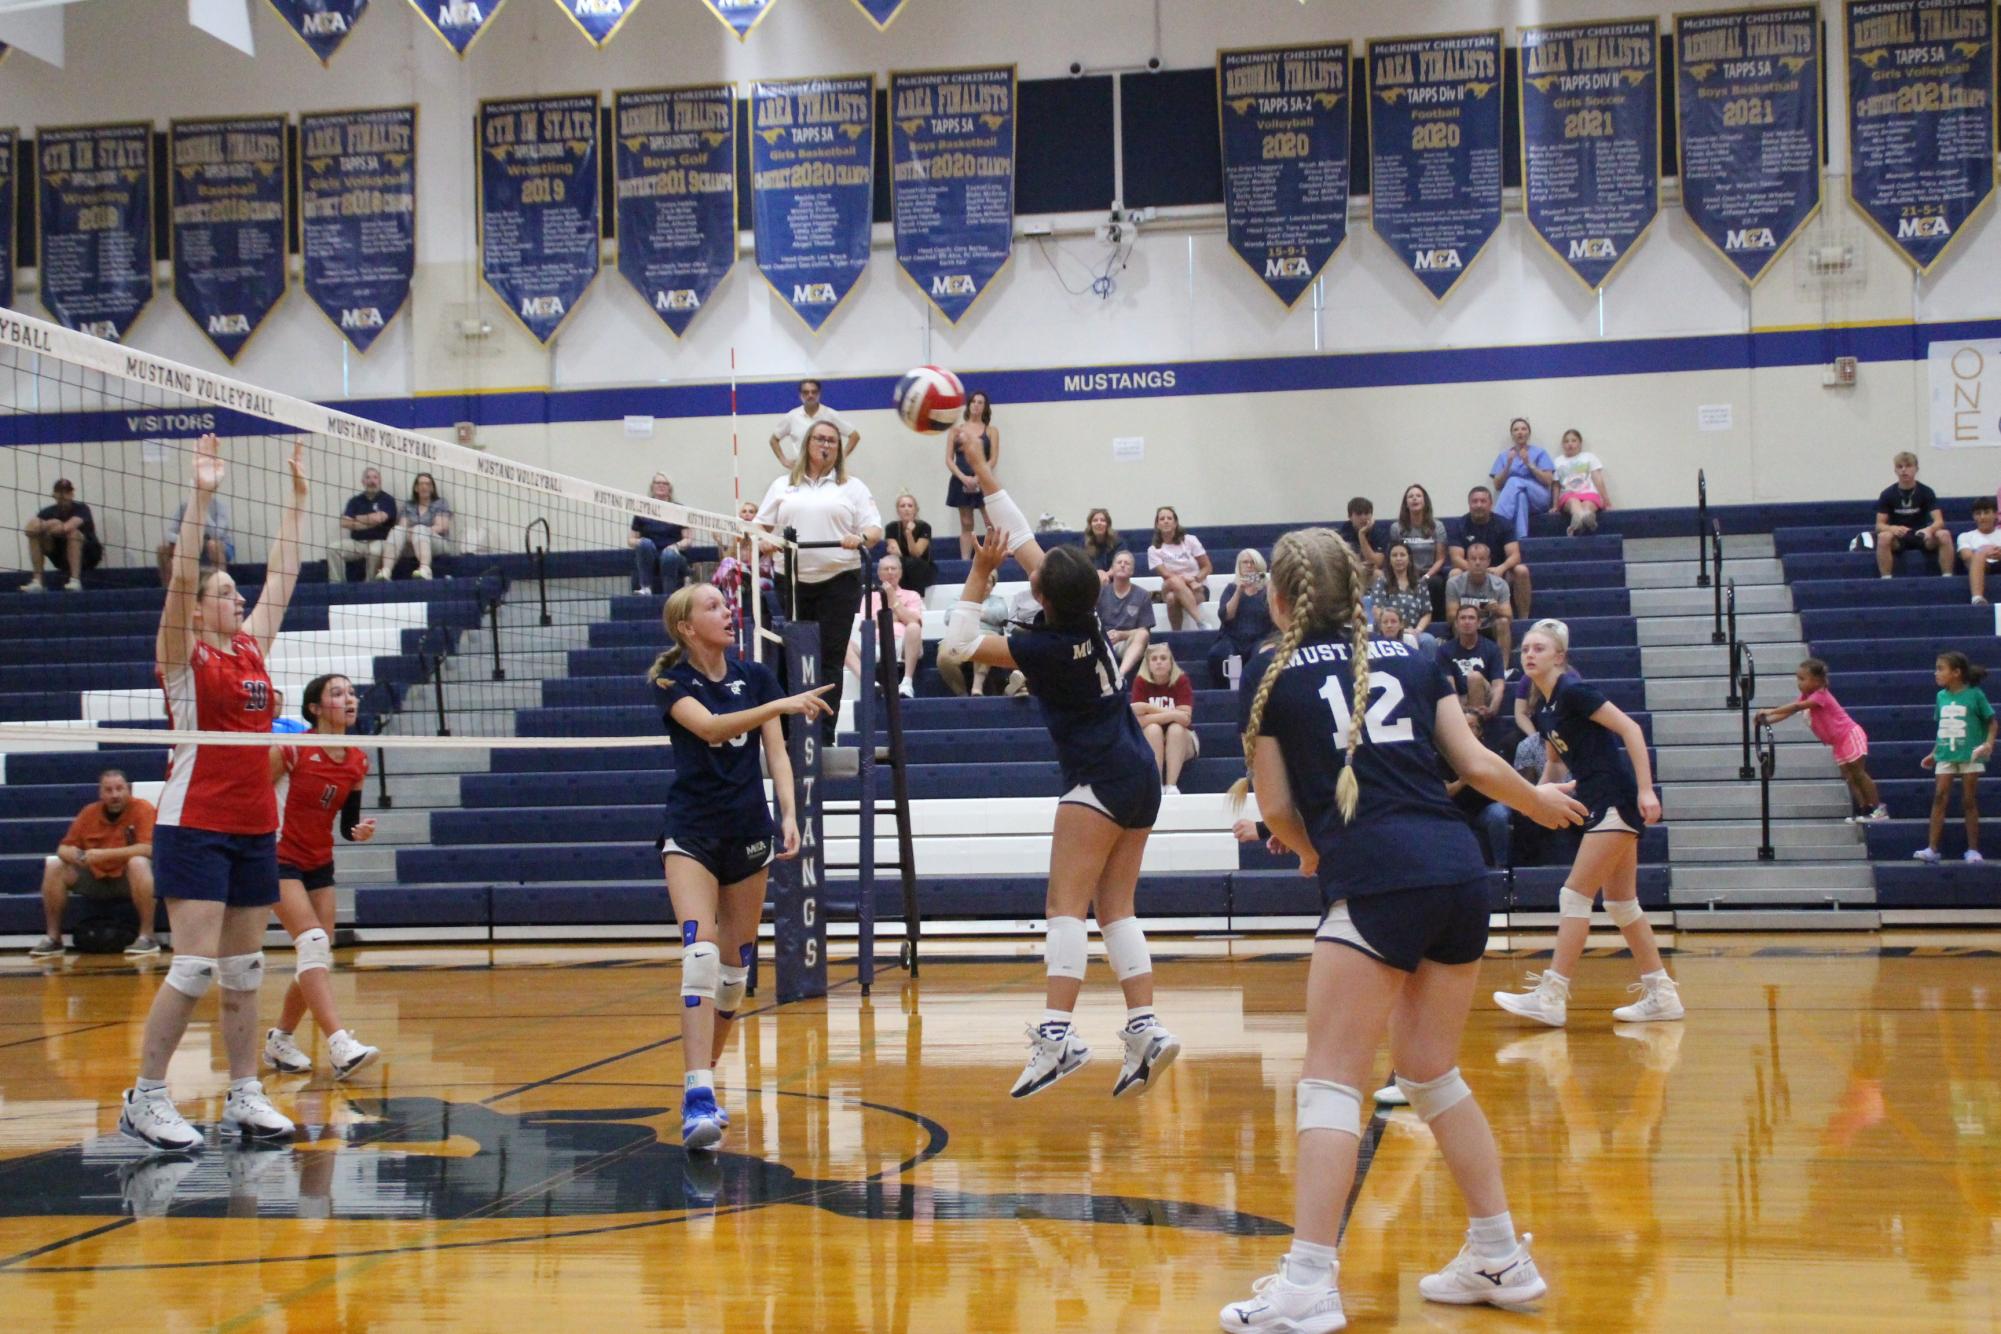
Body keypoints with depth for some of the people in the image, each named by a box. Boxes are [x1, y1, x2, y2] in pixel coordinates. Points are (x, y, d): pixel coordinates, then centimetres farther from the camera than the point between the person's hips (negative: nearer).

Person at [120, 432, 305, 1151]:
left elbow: (281, 576, 18)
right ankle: (145, 1098, -1)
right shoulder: (183, 654, -4)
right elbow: (180, 578, -17)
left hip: (255, 827, 7)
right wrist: (199, 497, -24)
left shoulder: (253, 645, 12)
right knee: (195, 966, -12)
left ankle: (244, 1097, 15)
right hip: (195, 826, -7)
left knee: (244, 969, 9)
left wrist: (296, 497, 19)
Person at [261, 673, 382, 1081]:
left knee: (318, 960, 4)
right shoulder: (291, 750, -15)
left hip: (320, 864, 7)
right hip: (280, 860, -7)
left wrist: (360, 832, -11)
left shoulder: (358, 762, 2)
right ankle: (340, 1045, -31)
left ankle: (280, 1040, 23)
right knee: (313, 942, -22)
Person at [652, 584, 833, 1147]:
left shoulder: (755, 675, 4)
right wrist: (780, 706, -37)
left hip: (748, 830, 4)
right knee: (701, 952, -21)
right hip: (691, 831, -4)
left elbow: (776, 751, 0)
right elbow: (709, 726, -26)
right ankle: (698, 1098, -26)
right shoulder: (672, 682, -6)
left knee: (735, 965, 8)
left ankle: (703, 1083, 25)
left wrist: (789, 815, -14)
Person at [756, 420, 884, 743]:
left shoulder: (853, 487, 11)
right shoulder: (783, 486, 16)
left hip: (839, 582, -1)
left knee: (831, 656, -4)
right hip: (794, 581, 1)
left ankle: (825, 734, -2)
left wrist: (861, 538, -19)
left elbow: (875, 529, 3)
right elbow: (760, 525, 13)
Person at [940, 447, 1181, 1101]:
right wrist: (979, 466, 17)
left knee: (1066, 905, -11)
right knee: (1115, 908, 8)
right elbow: (1020, 536, 12)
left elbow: (962, 640, -4)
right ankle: (1145, 1029, 0)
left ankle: (1056, 1034, -21)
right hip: (1141, 776, 8)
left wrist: (980, 571, -4)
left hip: (1099, 778, -8)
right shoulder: (1085, 613, 4)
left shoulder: (1046, 647, -15)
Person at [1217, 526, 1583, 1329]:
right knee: (1431, 1073, 19)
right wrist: (1541, 802, 34)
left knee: (1331, 1080, -3)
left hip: (1375, 881, -5)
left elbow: (1276, 807, 9)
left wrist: (1310, 849, 30)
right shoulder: (1412, 660, 18)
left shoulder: (1270, 676, 8)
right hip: (1460, 872, 5)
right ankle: (1501, 1259, 23)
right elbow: (1476, 764, 15)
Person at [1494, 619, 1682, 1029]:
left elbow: (1630, 729, -18)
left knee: (1575, 896, -10)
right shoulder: (1544, 710, 13)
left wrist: (1646, 790, -23)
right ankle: (1661, 994, 19)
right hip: (1602, 805, 9)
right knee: (1622, 903, 13)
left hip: (1619, 801, -9)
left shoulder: (1573, 691, -13)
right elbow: (1555, 759, 28)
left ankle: (1552, 997, -9)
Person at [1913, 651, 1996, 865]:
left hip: (1970, 755, -4)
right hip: (1945, 756, 4)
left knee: (1969, 801, 2)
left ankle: (1973, 850, 11)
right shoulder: (1941, 696, 6)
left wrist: (1989, 743, -16)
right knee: (1939, 797, -5)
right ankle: (1932, 849, -6)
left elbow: (1991, 721, -1)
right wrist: (1933, 754, 14)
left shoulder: (1974, 695, -7)